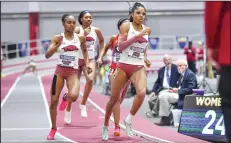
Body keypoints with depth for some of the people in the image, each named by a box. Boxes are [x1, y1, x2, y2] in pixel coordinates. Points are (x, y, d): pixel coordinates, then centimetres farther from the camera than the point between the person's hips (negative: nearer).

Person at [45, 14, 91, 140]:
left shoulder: (80, 38, 1)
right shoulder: (57, 38, -4)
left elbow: (84, 51, 22)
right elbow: (47, 55, -11)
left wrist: (87, 64, 10)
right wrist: (57, 45, -24)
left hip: (73, 72, 0)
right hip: (60, 70, 0)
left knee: (73, 96, -27)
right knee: (53, 101, 0)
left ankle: (66, 97, 14)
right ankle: (53, 128, 19)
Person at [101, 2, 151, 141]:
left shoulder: (146, 30, 6)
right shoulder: (126, 26, -6)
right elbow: (120, 47, -16)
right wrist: (137, 36, -23)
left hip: (139, 68, 2)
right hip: (124, 66, -2)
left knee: (142, 92, -26)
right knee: (114, 98, 6)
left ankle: (129, 120, -6)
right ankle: (106, 126, 27)